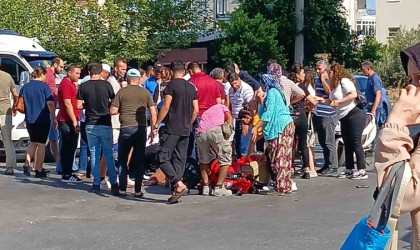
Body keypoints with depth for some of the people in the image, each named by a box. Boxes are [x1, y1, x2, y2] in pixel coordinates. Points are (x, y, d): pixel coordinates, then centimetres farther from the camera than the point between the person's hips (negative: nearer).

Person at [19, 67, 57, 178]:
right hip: (43, 120, -4)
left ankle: (27, 163, 2)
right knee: (41, 144, 4)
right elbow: (50, 104, -13)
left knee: (33, 142, 20)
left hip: (29, 120, 5)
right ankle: (39, 170, 6)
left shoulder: (25, 87, 5)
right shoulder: (44, 87, -9)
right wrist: (54, 119, -7)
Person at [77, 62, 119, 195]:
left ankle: (96, 183, 7)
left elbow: (79, 105, 0)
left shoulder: (84, 86, -2)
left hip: (91, 125, 1)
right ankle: (113, 183, -1)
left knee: (94, 154, 8)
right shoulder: (106, 85, -5)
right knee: (109, 154, 5)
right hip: (105, 124, -1)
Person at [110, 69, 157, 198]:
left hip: (126, 129, -1)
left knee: (122, 160, 10)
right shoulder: (145, 93, 4)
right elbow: (153, 113, -1)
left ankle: (122, 189, 8)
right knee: (139, 161, 7)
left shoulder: (121, 92, 1)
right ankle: (138, 191, 6)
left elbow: (113, 111, -3)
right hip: (141, 128, 1)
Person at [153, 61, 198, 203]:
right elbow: (196, 110, 10)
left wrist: (156, 124, -8)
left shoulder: (172, 85, -8)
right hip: (185, 130, 7)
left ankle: (179, 185, -17)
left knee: (163, 158, -4)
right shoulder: (191, 87, 11)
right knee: (179, 159, 9)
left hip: (172, 129, -7)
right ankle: (177, 192, 7)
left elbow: (166, 107, -13)